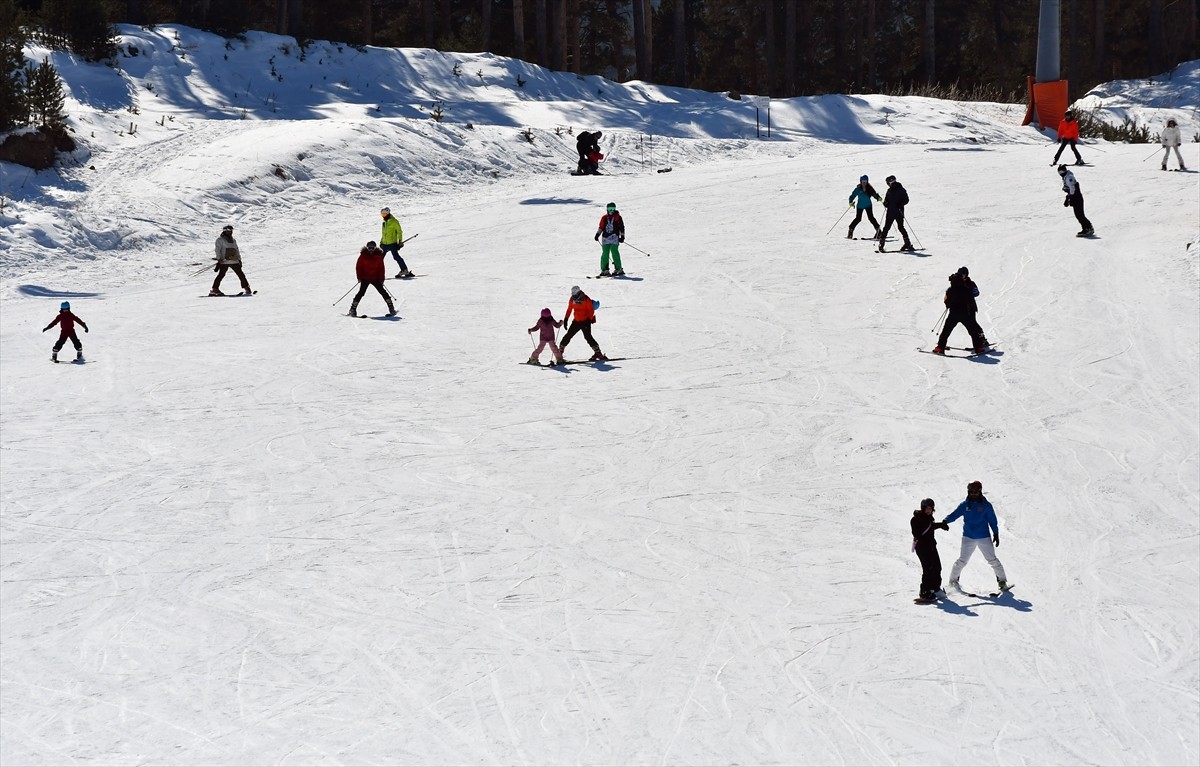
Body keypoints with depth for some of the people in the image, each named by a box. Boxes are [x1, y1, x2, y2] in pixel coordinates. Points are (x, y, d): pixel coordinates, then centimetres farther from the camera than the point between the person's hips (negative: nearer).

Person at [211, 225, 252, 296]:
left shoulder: (233, 240, 23)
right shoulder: (220, 239, 4)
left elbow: (237, 250, 27)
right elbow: (218, 249, -3)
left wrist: (239, 259, 19)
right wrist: (219, 258, -15)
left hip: (234, 261, 6)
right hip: (224, 261, -6)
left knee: (241, 274, 2)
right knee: (221, 275, -12)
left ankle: (246, 288, 6)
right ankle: (215, 290, -9)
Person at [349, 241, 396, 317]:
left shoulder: (378, 255, -1)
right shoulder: (363, 255, -5)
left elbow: (381, 268, 4)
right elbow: (358, 266, -1)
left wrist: (382, 278, 0)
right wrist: (359, 277, -6)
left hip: (376, 278, 1)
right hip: (365, 279, -1)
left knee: (382, 291, -3)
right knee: (361, 292, -8)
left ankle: (391, 307, 4)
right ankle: (353, 309, -2)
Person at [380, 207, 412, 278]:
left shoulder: (394, 222, -7)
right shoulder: (384, 222, 16)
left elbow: (399, 231, -6)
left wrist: (400, 241, -11)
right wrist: (381, 241, 23)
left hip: (392, 243, -8)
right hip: (384, 244, 8)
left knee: (396, 256, -15)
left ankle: (405, 270, -10)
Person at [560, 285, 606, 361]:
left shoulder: (586, 299, -14)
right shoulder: (572, 299, 2)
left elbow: (591, 310, -11)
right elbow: (569, 309, 15)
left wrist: (589, 319, -17)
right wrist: (565, 319, 11)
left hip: (585, 321, -6)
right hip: (576, 321, 6)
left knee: (587, 337, -15)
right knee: (568, 336, 5)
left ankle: (598, 353, -11)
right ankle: (560, 352, 15)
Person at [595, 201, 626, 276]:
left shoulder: (617, 217, 4)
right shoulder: (604, 218, 14)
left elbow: (622, 227, 4)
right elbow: (601, 227, 18)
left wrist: (622, 236, -3)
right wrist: (597, 234, 6)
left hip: (614, 237, -4)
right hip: (605, 238, 4)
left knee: (614, 252, -11)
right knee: (605, 254, 2)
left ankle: (618, 269, -7)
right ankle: (604, 270, 7)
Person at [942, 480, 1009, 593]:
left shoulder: (986, 505, 1)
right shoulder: (964, 505, 3)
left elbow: (992, 520, 6)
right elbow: (955, 514, -4)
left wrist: (996, 534, 3)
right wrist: (946, 520, -23)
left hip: (984, 537, -1)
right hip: (968, 537, 1)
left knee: (992, 560, -2)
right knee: (962, 560, -5)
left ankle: (1002, 581, 9)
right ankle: (953, 580, 9)